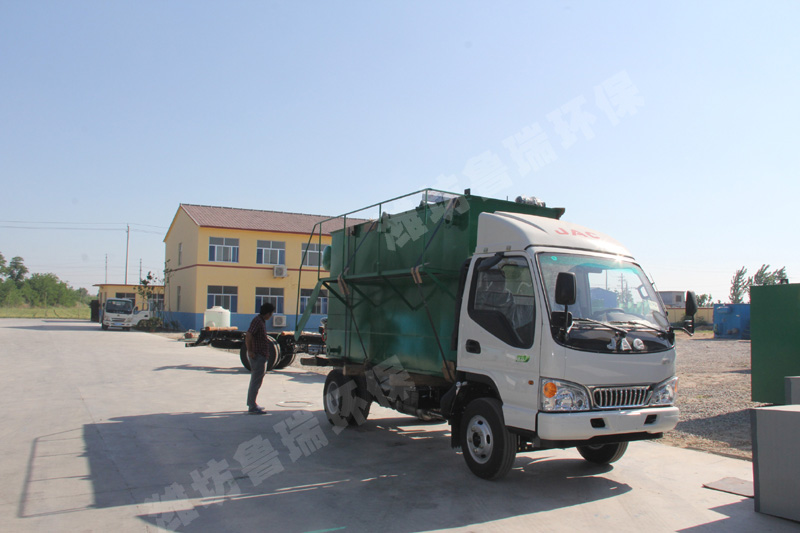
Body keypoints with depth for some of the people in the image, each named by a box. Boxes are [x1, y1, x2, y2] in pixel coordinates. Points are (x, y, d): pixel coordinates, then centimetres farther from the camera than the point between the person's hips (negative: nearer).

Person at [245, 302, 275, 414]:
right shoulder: (257, 321, -16)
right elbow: (248, 336, -24)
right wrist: (250, 351, -22)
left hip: (261, 355, 11)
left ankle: (251, 405, 28)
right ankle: (252, 407, -3)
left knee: (255, 381, 18)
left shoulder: (262, 321, 15)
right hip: (257, 356, -11)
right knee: (256, 382, -7)